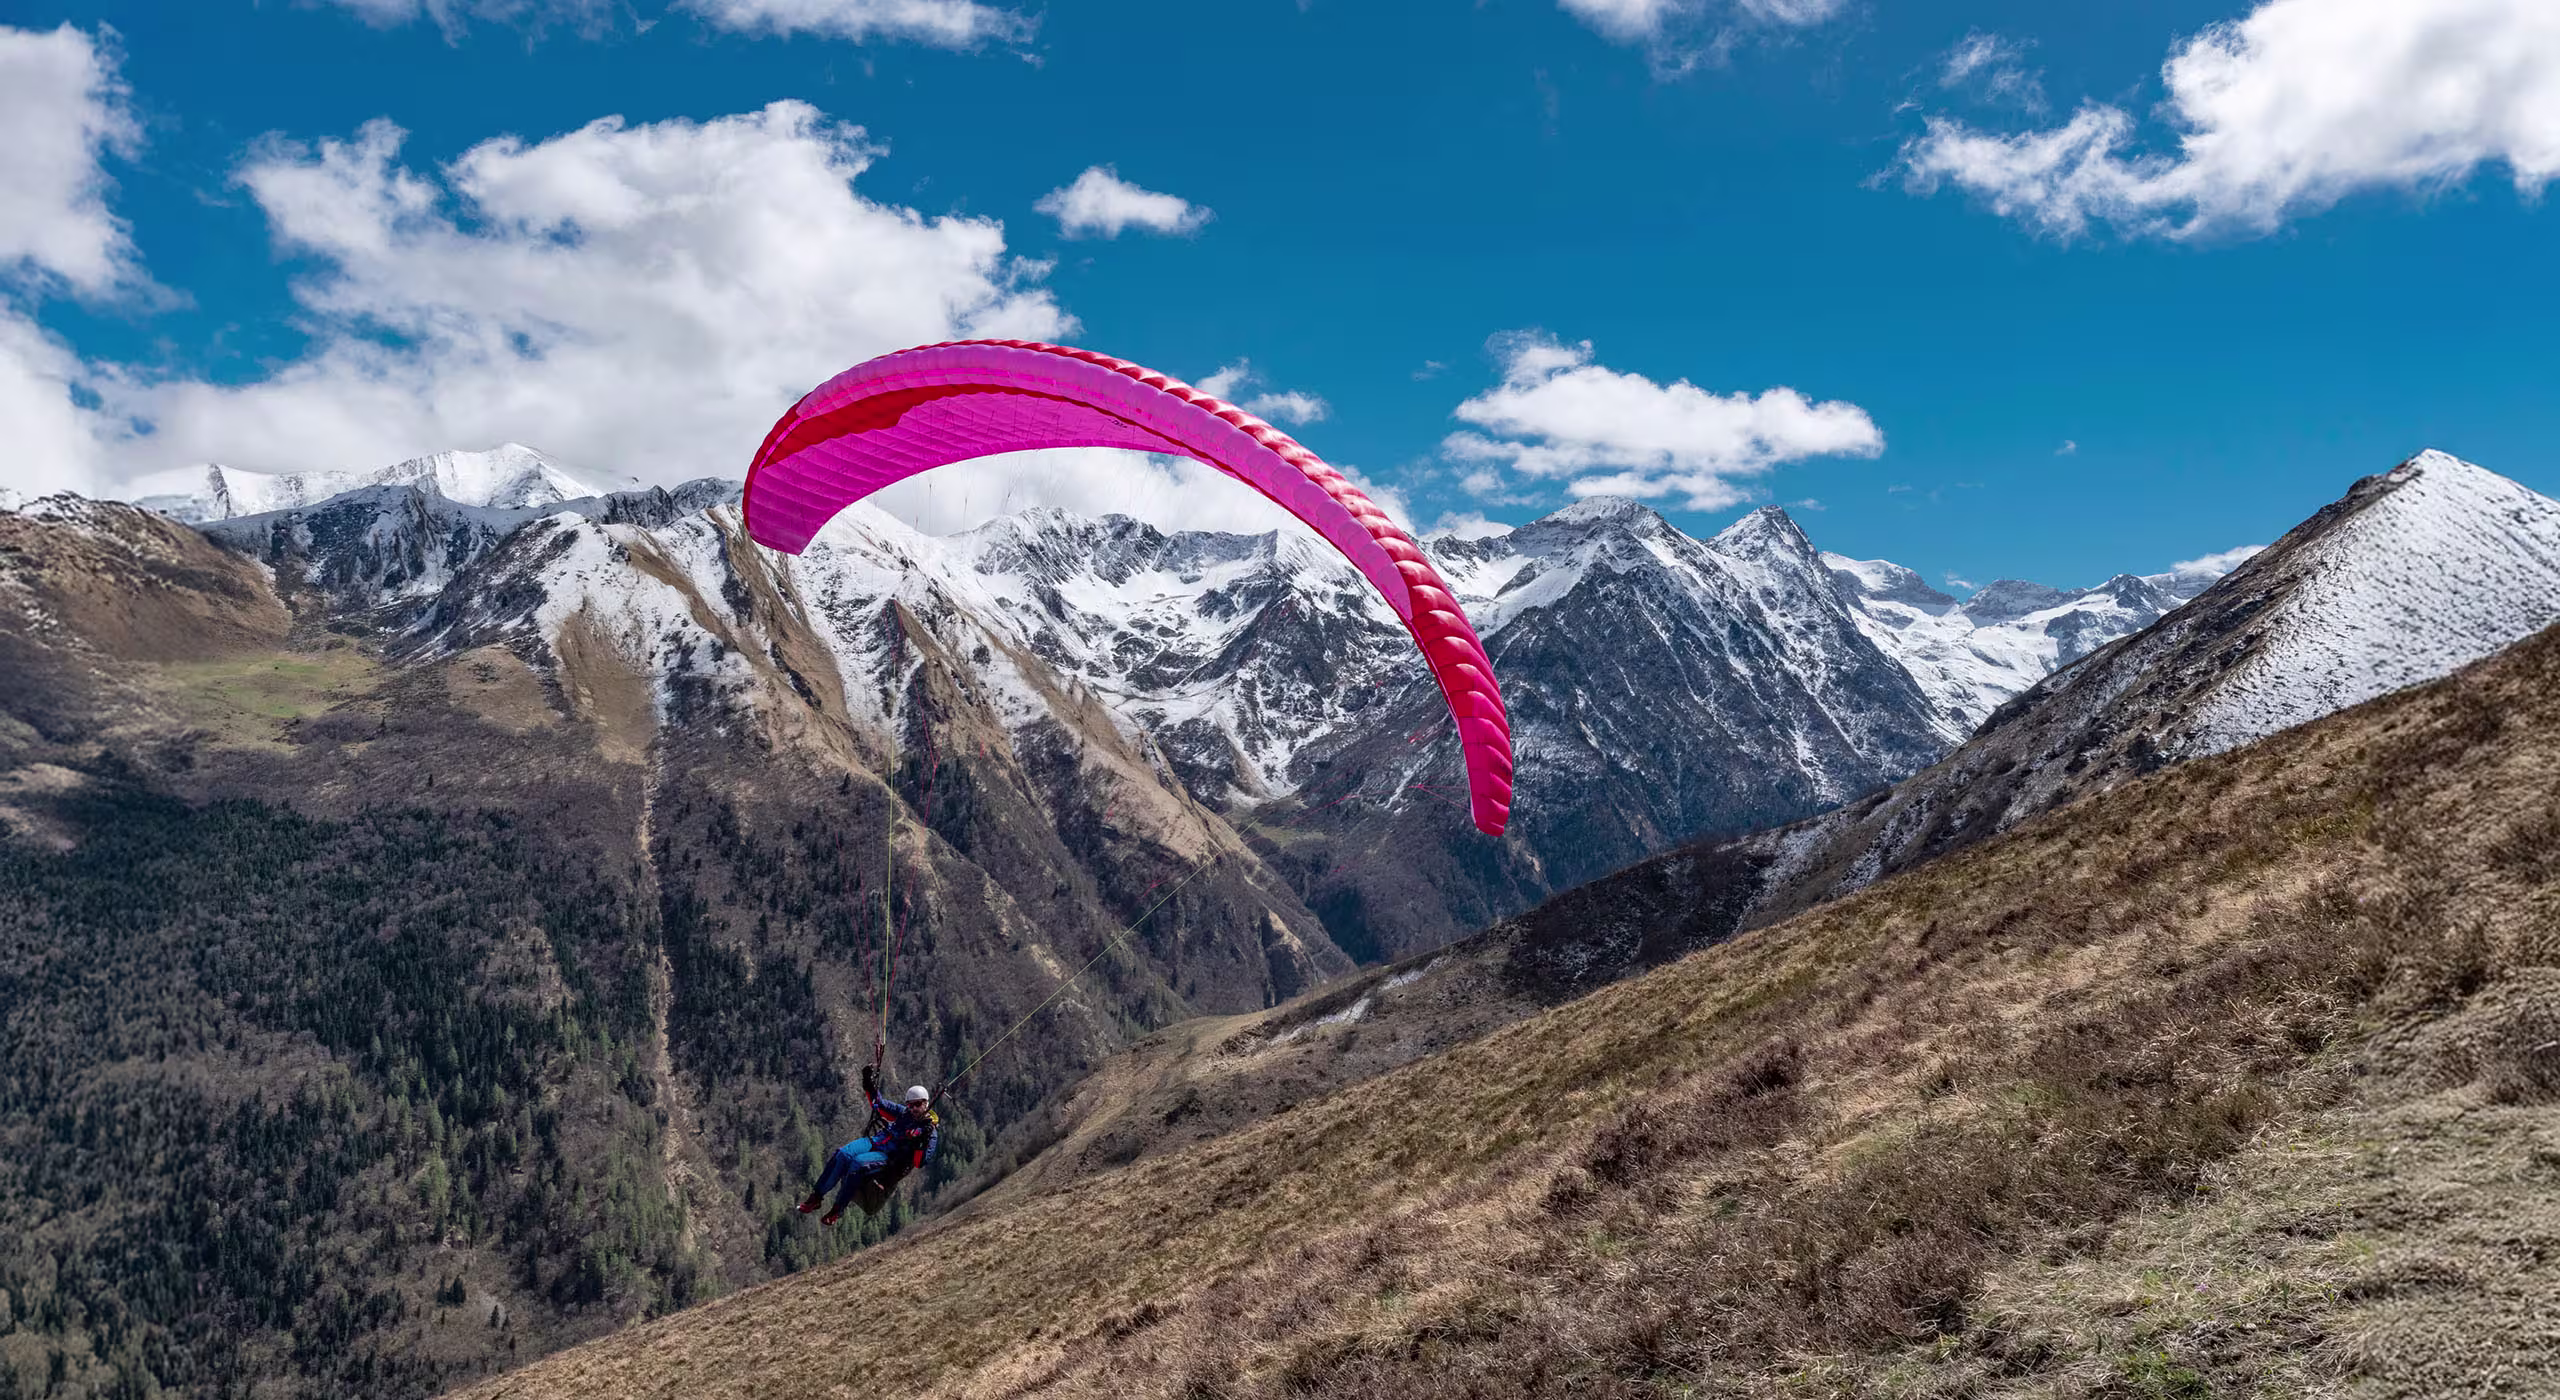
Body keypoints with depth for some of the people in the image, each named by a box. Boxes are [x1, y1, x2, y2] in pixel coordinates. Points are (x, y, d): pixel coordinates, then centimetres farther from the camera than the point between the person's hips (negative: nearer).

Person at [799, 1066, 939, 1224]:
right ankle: (816, 1197, -17)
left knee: (858, 1164, -32)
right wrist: (870, 1084, 10)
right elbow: (880, 1103, 23)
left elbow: (919, 1162, -11)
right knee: (843, 1154, -24)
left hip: (891, 1159, -5)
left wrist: (922, 1143, -28)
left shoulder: (931, 1131, -3)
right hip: (875, 1141, 5)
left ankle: (837, 1210, -22)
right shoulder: (904, 1112, 14)